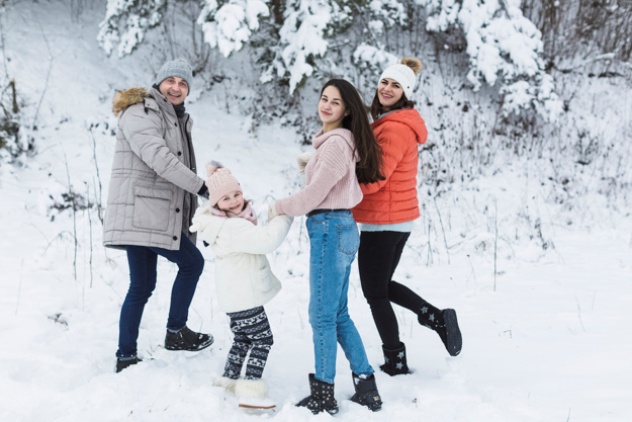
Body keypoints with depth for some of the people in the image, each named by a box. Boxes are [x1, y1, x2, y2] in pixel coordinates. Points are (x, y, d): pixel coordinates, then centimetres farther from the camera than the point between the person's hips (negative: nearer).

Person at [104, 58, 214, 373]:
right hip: (140, 212, -9)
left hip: (154, 214, 9)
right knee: (191, 262, -1)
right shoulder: (140, 112, -8)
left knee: (142, 286, 8)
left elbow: (179, 169, 24)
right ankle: (176, 332, 9)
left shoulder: (177, 120, 22)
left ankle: (126, 357, 13)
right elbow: (157, 157, -23)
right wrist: (201, 186, -25)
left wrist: (195, 218, 18)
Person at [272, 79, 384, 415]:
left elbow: (315, 193, -14)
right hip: (338, 228, 10)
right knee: (338, 314, 14)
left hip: (330, 229, -10)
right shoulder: (332, 141, 17)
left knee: (323, 315, -2)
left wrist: (278, 207, -2)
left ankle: (323, 396, 7)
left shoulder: (336, 142, -14)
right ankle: (366, 388, 19)